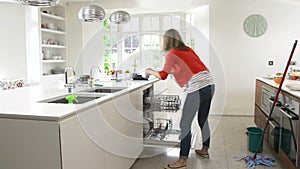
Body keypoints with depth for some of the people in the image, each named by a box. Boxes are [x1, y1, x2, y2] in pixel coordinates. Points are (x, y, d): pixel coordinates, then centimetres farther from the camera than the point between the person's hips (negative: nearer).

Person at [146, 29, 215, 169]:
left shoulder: (171, 54, 0)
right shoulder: (187, 49, 20)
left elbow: (163, 76, -3)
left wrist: (150, 71, 14)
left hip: (196, 88, -8)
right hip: (209, 84, 8)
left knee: (185, 124, -1)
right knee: (203, 120, 21)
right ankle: (204, 150, 35)